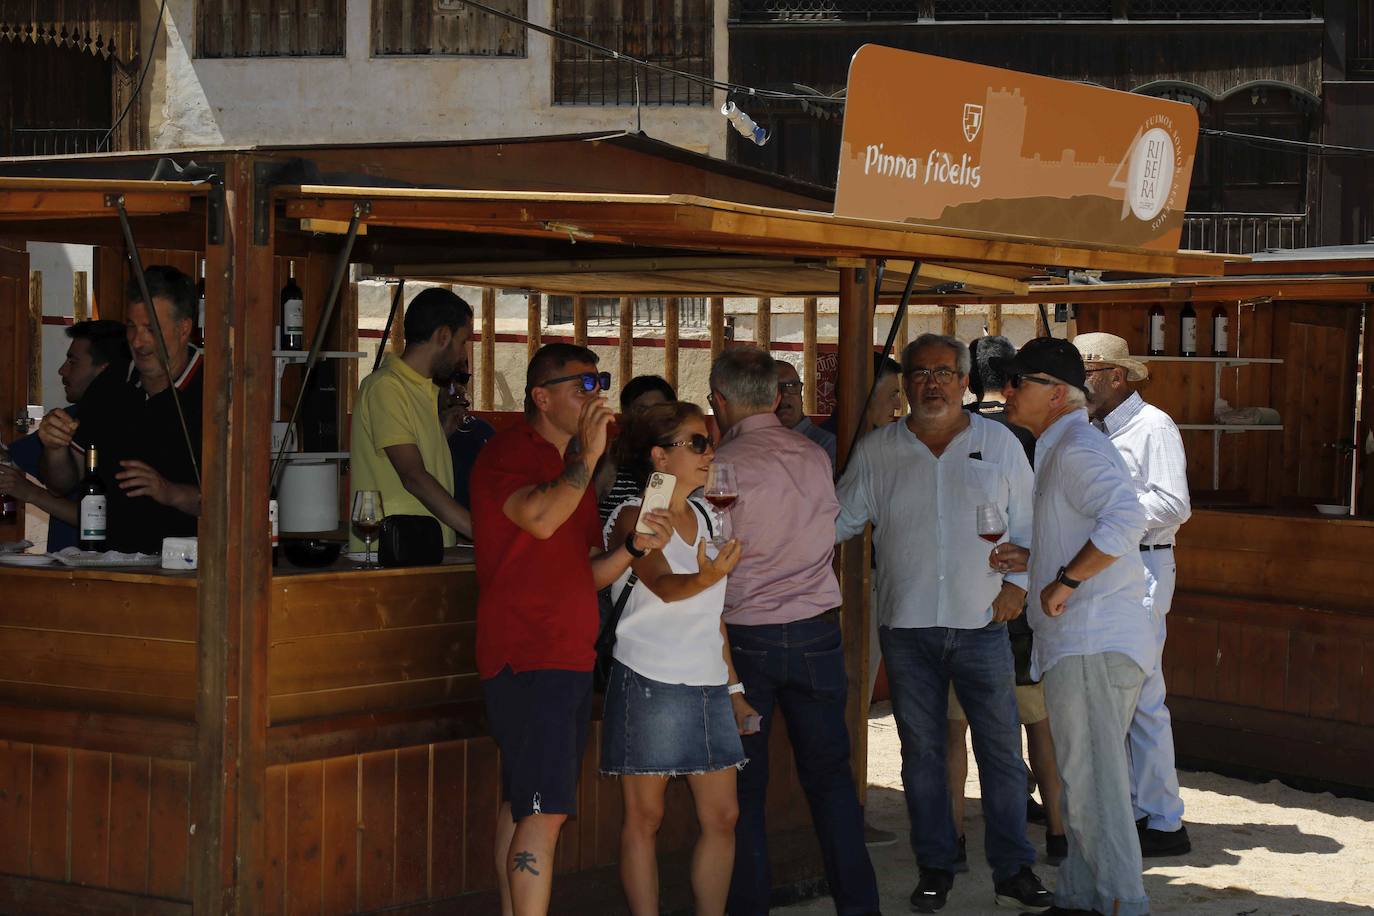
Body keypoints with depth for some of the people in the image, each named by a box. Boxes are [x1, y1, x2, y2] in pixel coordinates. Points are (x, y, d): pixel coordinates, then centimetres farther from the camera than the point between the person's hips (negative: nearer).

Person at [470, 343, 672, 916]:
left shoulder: (570, 466, 21)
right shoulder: (509, 453, -7)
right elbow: (539, 518, -27)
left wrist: (634, 547, 2)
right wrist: (589, 455, -20)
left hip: (568, 657, 9)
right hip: (527, 659, -9)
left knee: (522, 805, 11)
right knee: (545, 810, -16)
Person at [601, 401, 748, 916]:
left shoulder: (705, 518, 14)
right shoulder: (633, 516, -7)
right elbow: (664, 586, -25)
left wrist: (734, 684, 17)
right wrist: (706, 578, -45)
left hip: (707, 684, 7)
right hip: (649, 682, -7)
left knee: (722, 815, 4)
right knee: (645, 818, -1)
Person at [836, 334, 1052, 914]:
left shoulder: (999, 443, 6)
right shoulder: (876, 452, 6)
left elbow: (1027, 523, 9)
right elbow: (840, 520, 10)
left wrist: (1018, 583, -2)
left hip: (981, 625, -1)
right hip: (907, 627, 1)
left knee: (1001, 748, 0)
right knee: (921, 752, 7)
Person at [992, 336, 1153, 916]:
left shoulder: (1077, 449, -12)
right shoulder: (1062, 450, 21)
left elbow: (1125, 520, -30)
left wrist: (1064, 580, -24)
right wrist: (1031, 559, 16)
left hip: (1092, 644, -11)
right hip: (1087, 643, 11)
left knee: (1093, 785, -9)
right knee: (1085, 782, 16)